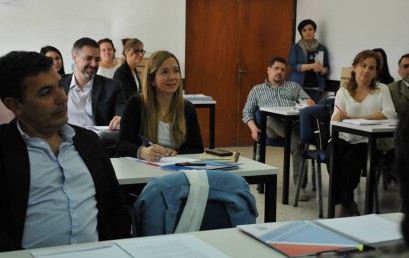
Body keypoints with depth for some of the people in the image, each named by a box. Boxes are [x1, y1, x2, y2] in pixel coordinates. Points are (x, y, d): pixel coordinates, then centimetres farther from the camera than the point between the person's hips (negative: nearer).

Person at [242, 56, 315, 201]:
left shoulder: (294, 85, 31)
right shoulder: (257, 90, 28)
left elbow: (306, 100, 18)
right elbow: (247, 112, 20)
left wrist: (309, 102, -8)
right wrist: (253, 128, -1)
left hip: (296, 121, 1)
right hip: (272, 124, -1)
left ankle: (301, 186, -39)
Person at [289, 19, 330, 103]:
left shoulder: (322, 48, 11)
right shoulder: (295, 48, 6)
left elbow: (327, 69, 11)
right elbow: (293, 66, -6)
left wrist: (320, 69, -12)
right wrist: (312, 66, -15)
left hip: (316, 88, 1)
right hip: (297, 87, -1)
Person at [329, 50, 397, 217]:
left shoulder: (381, 89, 6)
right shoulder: (343, 91, 12)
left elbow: (390, 113, -12)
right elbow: (334, 120, 2)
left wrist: (356, 118, -20)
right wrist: (337, 118, -26)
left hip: (368, 142, -2)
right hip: (344, 139, 2)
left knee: (351, 158, -32)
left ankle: (343, 204, -15)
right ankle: (347, 204, -16)